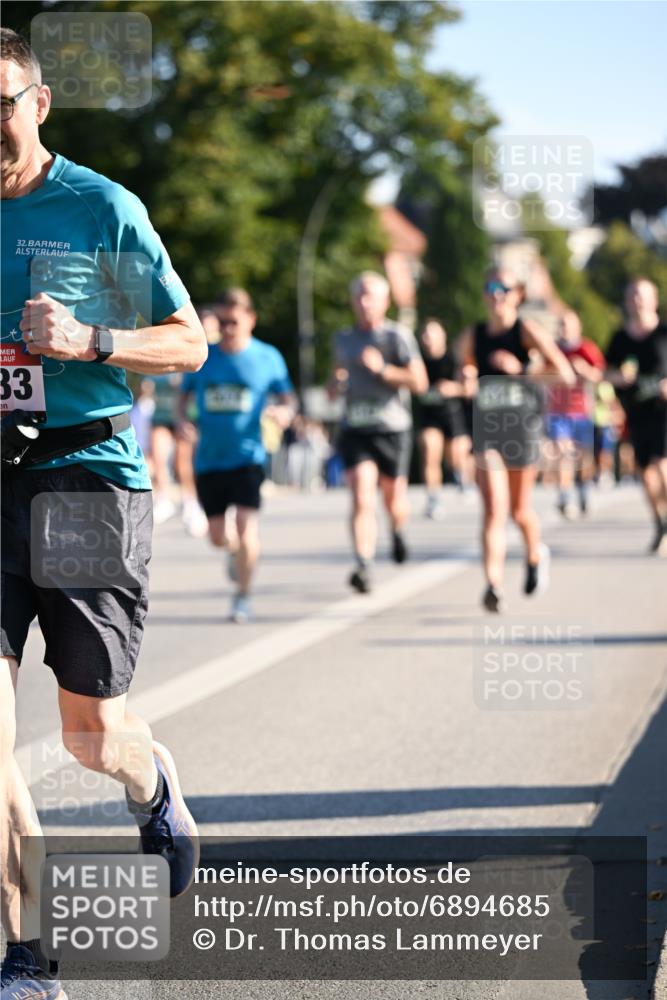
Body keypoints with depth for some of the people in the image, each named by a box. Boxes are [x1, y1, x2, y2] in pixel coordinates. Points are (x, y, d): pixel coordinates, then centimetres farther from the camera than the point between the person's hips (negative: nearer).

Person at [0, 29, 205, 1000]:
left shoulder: (101, 209, -2)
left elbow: (189, 342, 3)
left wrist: (88, 341, -13)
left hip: (88, 475, -2)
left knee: (93, 735, 5)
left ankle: (153, 782, 43)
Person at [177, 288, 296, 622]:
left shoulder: (267, 357, 0)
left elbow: (287, 397, 7)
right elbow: (183, 396, 13)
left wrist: (285, 412, -16)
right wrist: (181, 419, -8)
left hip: (248, 456, -3)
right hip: (209, 458, 3)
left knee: (246, 524, -16)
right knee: (216, 536, 8)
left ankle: (243, 596, 0)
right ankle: (237, 551, 45)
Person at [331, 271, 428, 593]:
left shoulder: (398, 336, -4)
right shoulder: (343, 339, 12)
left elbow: (419, 382, -10)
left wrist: (382, 369, -18)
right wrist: (336, 382, 6)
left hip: (392, 428, -2)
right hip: (355, 430, 2)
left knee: (393, 498, 12)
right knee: (362, 500, -15)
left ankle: (398, 531, 47)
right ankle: (363, 567, -21)